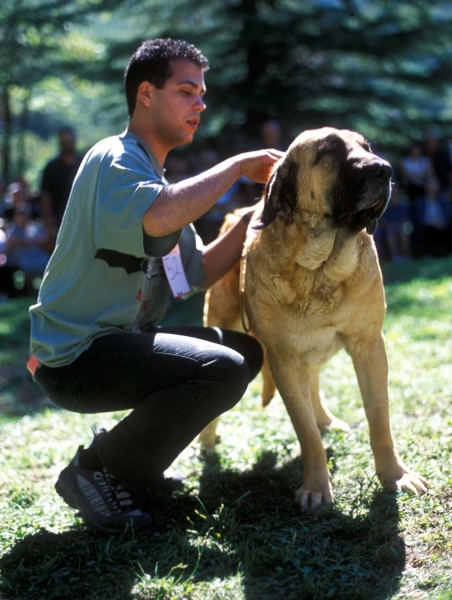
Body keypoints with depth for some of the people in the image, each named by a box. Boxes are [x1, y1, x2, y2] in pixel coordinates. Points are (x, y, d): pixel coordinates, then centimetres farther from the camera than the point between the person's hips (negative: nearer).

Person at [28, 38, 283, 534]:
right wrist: (240, 164, -23)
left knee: (247, 350, 12)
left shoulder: (154, 176, 17)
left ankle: (132, 463, 12)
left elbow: (200, 272, 12)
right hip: (73, 355, -10)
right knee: (223, 370, -25)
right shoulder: (115, 159, -14)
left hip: (116, 342, 10)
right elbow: (160, 217, -38)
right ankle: (95, 471, -8)